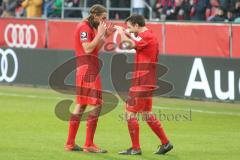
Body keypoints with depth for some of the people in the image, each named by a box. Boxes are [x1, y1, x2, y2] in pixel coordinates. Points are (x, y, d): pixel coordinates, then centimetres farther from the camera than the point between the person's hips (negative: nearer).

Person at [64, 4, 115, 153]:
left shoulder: (92, 28, 17)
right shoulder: (84, 27, -12)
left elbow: (96, 48, 17)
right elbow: (88, 49, -20)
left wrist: (105, 36, 8)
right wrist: (100, 33, -15)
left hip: (91, 69, 10)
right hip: (88, 68, -10)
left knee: (81, 105, 11)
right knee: (96, 105, -10)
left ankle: (70, 143, 14)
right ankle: (89, 145, -9)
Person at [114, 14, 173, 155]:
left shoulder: (146, 36, -15)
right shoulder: (150, 35, 15)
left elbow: (129, 44, -24)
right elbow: (134, 44, 23)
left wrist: (121, 32, -8)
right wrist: (125, 33, 9)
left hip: (141, 82, -10)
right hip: (148, 82, 10)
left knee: (130, 113, -5)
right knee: (146, 114, 16)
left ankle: (135, 148, -1)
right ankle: (166, 143, 18)